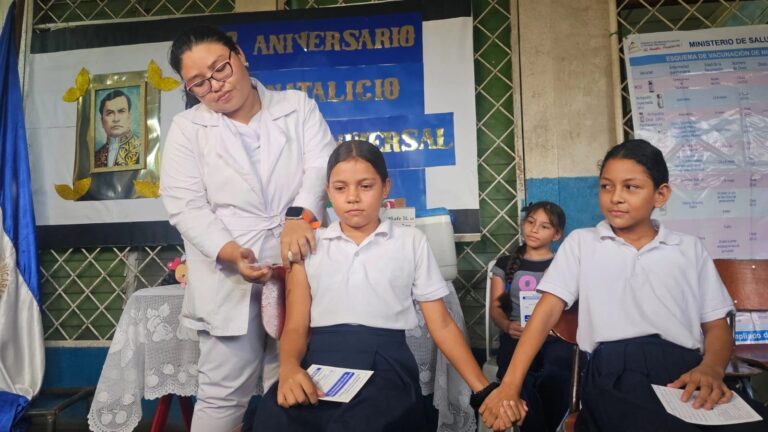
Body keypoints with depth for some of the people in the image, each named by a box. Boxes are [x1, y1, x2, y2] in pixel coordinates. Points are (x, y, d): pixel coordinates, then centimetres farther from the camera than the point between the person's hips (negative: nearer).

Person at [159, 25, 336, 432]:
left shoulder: (298, 106, 8)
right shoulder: (186, 128, 7)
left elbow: (322, 165, -5)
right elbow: (186, 206, -2)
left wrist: (299, 215, -25)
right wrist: (230, 253, -19)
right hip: (230, 279, 0)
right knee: (223, 394, 5)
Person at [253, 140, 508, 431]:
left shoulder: (412, 242, 12)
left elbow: (441, 324, 11)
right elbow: (296, 326, 6)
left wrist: (484, 389, 4)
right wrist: (289, 368, -17)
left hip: (385, 363, -1)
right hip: (319, 362, 2)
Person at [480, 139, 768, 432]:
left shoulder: (690, 248, 18)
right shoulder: (581, 242, 13)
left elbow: (716, 325, 16)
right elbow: (548, 311, 4)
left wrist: (711, 370, -10)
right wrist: (510, 385, -8)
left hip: (685, 372, 3)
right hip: (615, 375, -3)